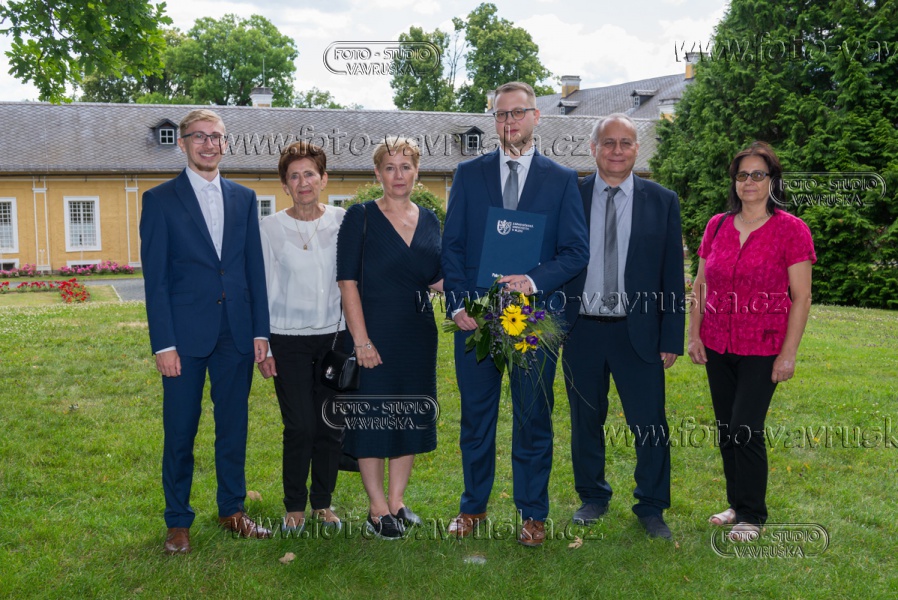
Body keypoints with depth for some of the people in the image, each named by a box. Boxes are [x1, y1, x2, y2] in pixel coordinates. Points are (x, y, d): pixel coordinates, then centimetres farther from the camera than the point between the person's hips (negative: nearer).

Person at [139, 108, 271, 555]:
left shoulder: (244, 199, 10)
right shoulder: (160, 200, -1)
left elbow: (255, 268, 10)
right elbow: (154, 278, -5)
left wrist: (261, 330, 4)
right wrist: (163, 343, -10)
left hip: (236, 333, 3)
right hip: (186, 334, -3)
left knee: (233, 426, 12)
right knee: (180, 431, 6)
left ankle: (232, 510, 27)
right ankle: (177, 522, 20)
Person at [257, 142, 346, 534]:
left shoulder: (342, 222, 3)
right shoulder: (271, 228, 0)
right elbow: (263, 287, 2)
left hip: (334, 336, 2)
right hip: (289, 339, -2)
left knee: (331, 426, 6)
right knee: (300, 427, -4)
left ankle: (323, 503, 23)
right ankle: (294, 506, 15)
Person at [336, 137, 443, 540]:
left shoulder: (429, 220, 10)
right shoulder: (361, 217, -5)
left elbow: (436, 279, 14)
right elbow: (347, 281, -10)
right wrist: (361, 340, -17)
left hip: (418, 333, 5)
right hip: (374, 331, -5)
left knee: (411, 416, 11)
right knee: (372, 417, 1)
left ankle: (396, 501, 25)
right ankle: (377, 510, 15)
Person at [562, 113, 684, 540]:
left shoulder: (662, 201, 3)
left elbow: (672, 274, 2)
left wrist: (672, 337, -2)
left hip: (638, 332, -1)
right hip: (581, 329, 1)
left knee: (650, 424, 2)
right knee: (585, 421, 13)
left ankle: (650, 507, 21)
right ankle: (593, 497, 32)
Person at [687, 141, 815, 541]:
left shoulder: (791, 229, -7)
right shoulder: (717, 226, 5)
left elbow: (801, 297, -8)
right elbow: (700, 285, 11)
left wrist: (788, 354, -11)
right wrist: (694, 335, 4)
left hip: (762, 349, -4)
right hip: (717, 346, 4)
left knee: (746, 429, -5)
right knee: (726, 429, 10)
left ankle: (752, 515, 14)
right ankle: (737, 503, 27)